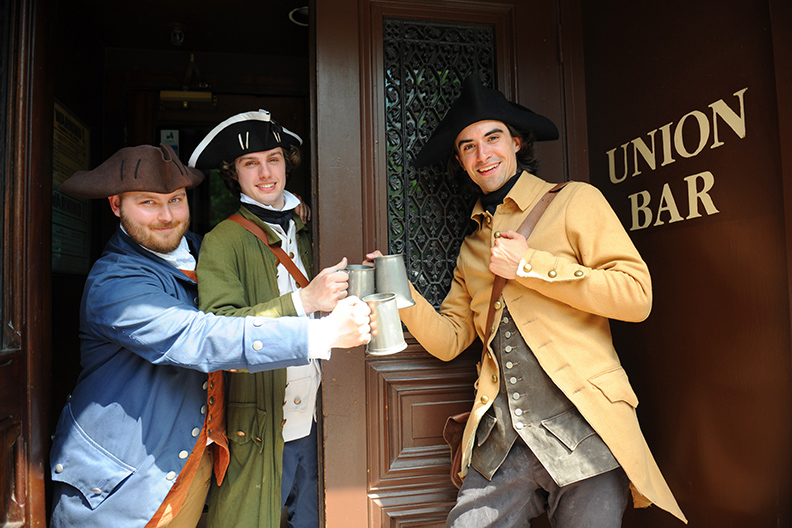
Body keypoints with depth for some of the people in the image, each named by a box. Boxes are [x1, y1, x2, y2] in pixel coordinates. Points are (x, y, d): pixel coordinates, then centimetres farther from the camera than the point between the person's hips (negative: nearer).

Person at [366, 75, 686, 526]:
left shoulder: (574, 201, 2)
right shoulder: (472, 245, 16)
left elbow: (637, 296, -8)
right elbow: (449, 340, 13)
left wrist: (530, 264, -10)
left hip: (583, 434, -3)